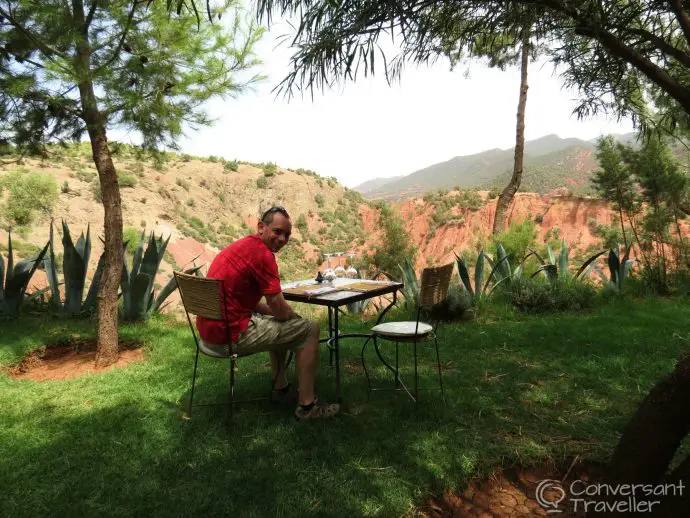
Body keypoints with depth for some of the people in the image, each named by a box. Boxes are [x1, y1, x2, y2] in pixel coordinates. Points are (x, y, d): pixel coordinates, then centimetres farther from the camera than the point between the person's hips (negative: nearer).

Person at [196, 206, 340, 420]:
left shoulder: (241, 246, 13)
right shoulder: (262, 252, -17)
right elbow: (278, 307, -16)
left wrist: (290, 317, 11)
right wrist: (298, 319, 7)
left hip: (210, 330, 10)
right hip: (231, 334, -10)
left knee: (280, 323, 30)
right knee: (310, 329, -1)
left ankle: (281, 388, 35)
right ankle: (307, 404, 5)